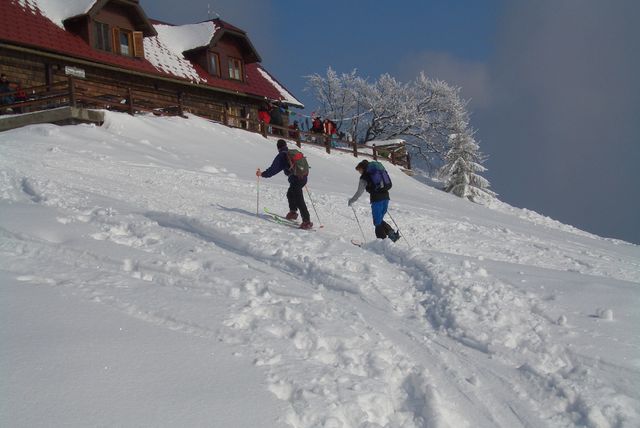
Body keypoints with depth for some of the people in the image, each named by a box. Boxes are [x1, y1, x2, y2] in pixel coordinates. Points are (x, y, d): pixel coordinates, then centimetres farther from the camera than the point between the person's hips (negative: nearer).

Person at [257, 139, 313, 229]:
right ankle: (293, 212, 35)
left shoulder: (281, 156, -2)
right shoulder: (296, 152, 16)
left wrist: (262, 174, 4)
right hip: (304, 177, 8)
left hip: (295, 180, -8)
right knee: (290, 194, 28)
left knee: (299, 200, -7)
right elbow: (303, 164, 23)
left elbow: (273, 169, -5)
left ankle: (307, 221, -11)